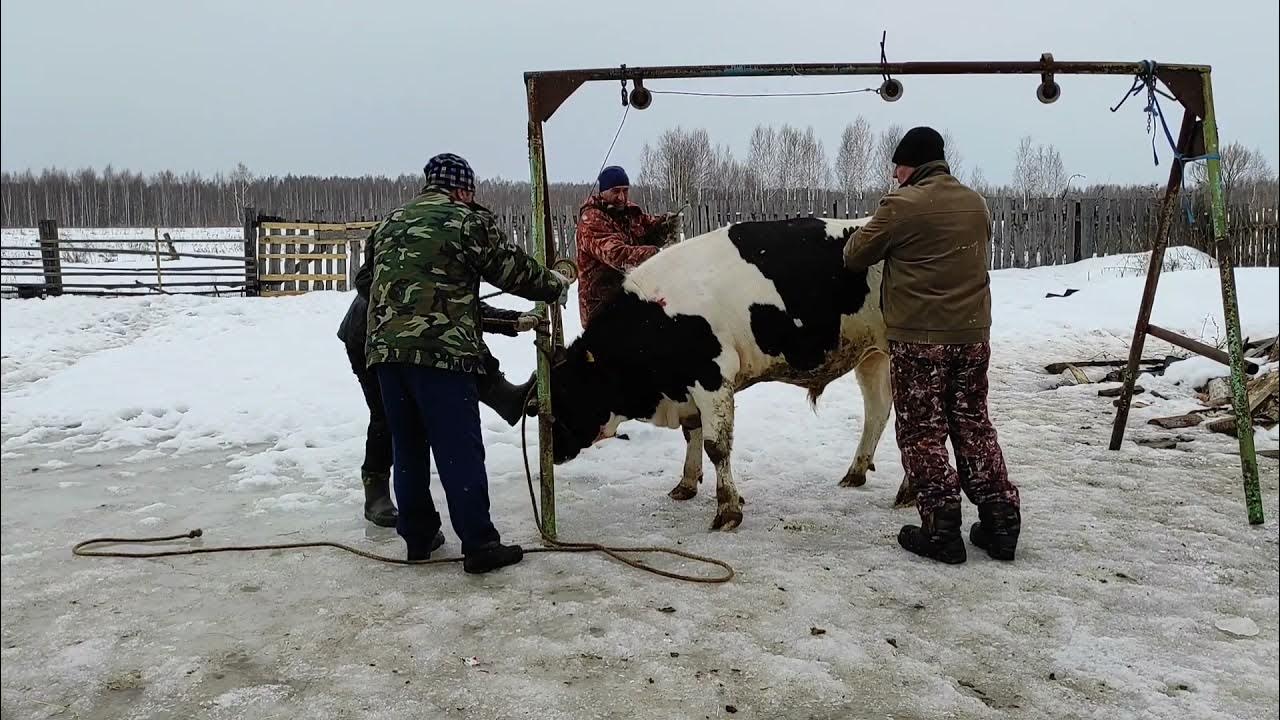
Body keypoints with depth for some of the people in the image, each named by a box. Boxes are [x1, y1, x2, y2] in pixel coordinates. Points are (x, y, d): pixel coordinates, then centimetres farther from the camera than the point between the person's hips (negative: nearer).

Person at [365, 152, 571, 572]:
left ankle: (418, 536, 23)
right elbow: (515, 269, 5)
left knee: (407, 447, 15)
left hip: (385, 350, 6)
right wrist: (557, 286, 23)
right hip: (441, 351, -6)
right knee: (459, 451, -2)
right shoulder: (468, 223, 1)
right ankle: (479, 545, 1)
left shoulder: (390, 225, 20)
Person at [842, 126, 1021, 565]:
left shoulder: (902, 205, -11)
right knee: (974, 424, 16)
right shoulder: (976, 203, 9)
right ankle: (1001, 522, 18)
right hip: (973, 335, 6)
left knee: (922, 432, 4)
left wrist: (865, 235, 21)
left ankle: (941, 530, 6)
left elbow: (854, 256, -1)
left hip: (918, 339, -6)